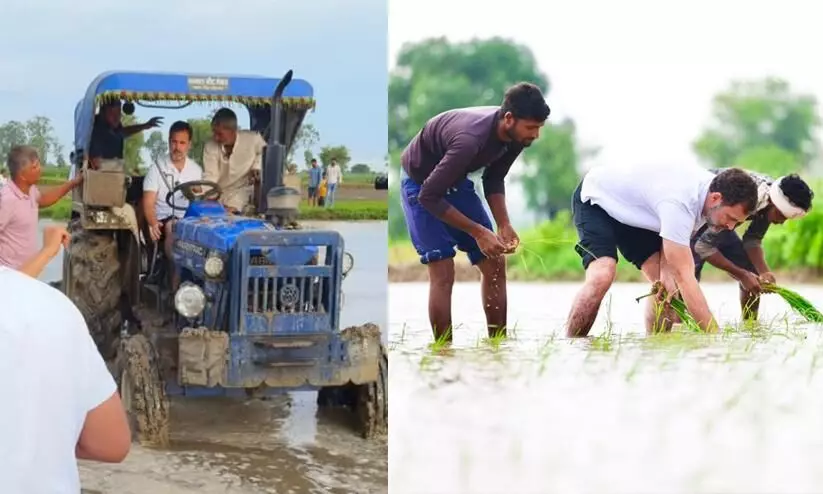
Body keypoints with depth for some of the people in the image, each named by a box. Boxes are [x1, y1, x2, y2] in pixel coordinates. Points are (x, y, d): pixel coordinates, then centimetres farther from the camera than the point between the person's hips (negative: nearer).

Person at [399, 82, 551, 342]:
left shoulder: (514, 135, -15)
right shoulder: (471, 139, -40)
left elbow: (494, 179, 3)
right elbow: (429, 196, -33)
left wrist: (504, 225, -10)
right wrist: (478, 232, -28)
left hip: (455, 180, 7)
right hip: (421, 183, -7)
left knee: (495, 264, 1)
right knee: (443, 272, -14)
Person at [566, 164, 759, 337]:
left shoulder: (711, 186, -15)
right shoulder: (678, 202, -41)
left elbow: (673, 239, -3)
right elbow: (684, 277, -41)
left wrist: (666, 272, -22)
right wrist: (715, 336, -43)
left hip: (633, 212, 9)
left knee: (668, 283, -5)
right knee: (602, 276, -30)